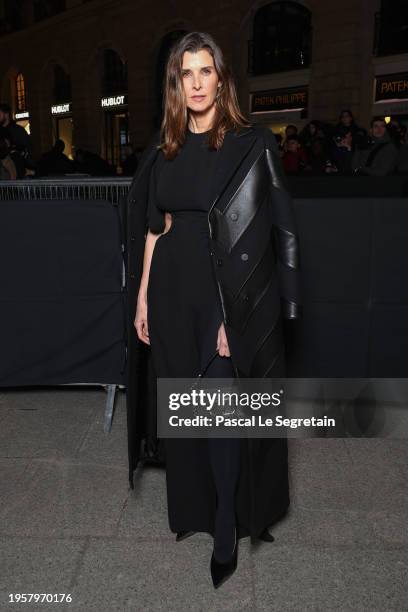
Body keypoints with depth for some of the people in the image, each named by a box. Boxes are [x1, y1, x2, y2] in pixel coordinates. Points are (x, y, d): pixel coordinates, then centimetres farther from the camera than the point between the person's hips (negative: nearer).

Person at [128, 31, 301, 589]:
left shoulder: (253, 144, -5)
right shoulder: (163, 148, 9)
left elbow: (270, 231, -10)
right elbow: (153, 227, 11)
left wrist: (234, 311, -16)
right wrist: (142, 294, 6)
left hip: (231, 295, -4)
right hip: (173, 292, 5)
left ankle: (228, 529, 19)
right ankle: (193, 504, 36)